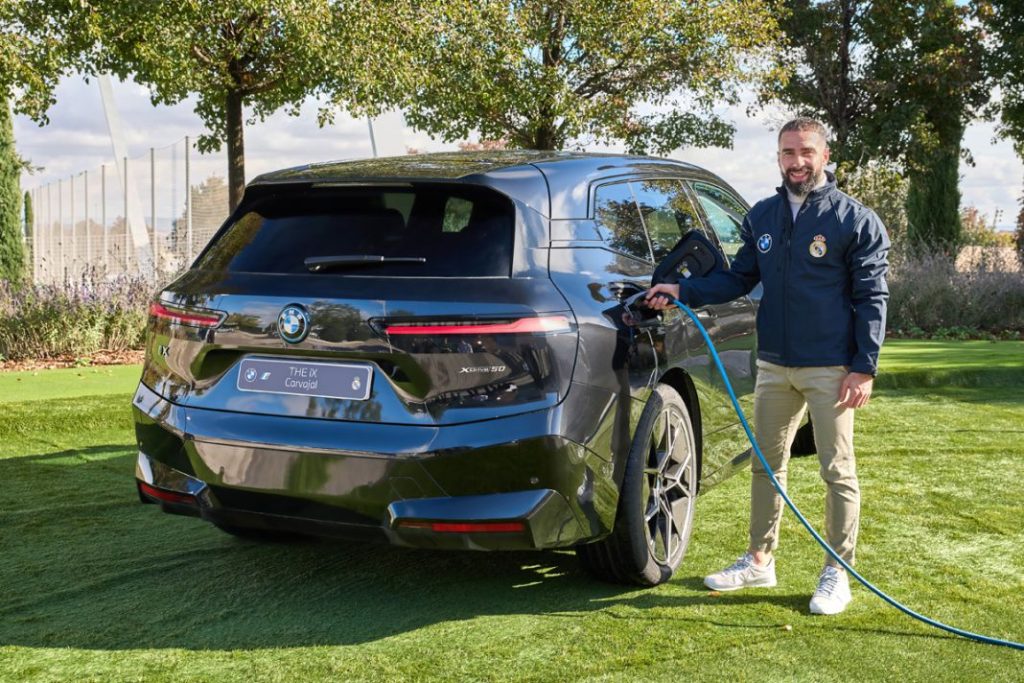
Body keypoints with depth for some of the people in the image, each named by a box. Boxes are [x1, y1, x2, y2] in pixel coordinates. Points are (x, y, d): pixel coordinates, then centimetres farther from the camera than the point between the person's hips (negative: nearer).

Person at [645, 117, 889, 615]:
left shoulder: (855, 219, -5)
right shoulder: (761, 217, 9)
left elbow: (871, 298, -6)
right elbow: (739, 278, 14)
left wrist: (864, 367, -12)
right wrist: (683, 292, -1)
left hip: (830, 369, -5)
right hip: (774, 365, 5)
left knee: (838, 471, 1)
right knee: (766, 465, 13)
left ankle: (837, 574, 14)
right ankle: (759, 561, 26)